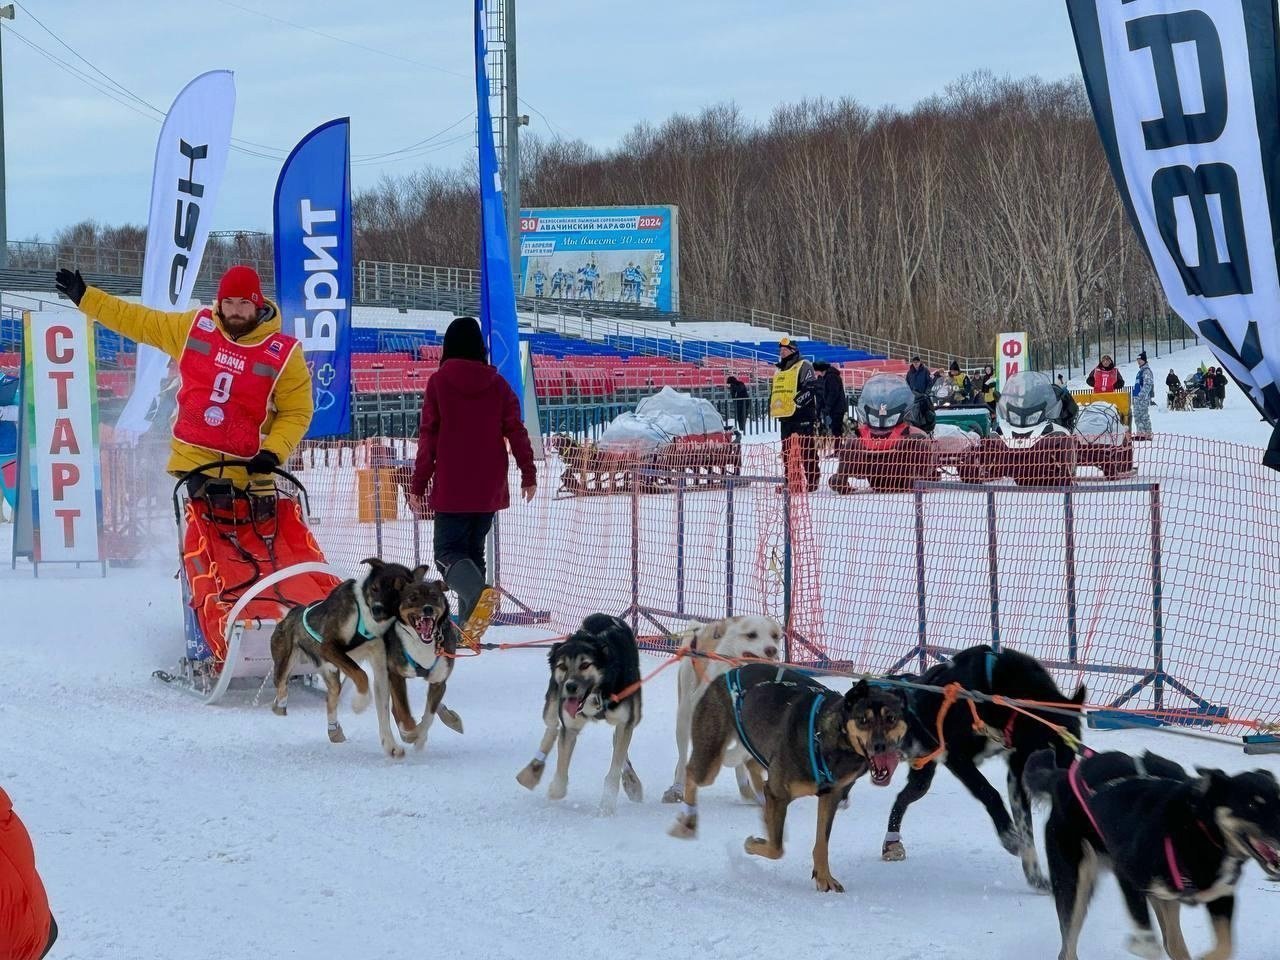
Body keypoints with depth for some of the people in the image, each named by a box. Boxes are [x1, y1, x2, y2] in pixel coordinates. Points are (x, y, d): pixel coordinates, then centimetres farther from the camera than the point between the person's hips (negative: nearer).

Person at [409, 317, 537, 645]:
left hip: (452, 488, -4)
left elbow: (428, 437, -5)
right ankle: (469, 625, 9)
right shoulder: (496, 383, 3)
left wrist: (418, 485, 0)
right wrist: (529, 474, 8)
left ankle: (477, 592, -34)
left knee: (448, 550, -2)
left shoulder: (439, 382, -5)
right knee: (474, 550, 16)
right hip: (489, 489, 4)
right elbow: (516, 430, 0)